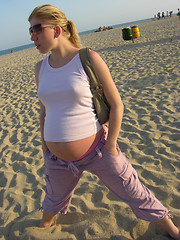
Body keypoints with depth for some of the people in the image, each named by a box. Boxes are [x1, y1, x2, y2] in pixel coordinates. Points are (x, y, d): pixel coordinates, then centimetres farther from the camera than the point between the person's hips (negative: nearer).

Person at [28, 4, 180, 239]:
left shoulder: (88, 59, -12)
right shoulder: (41, 68, 3)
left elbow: (116, 105, -9)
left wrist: (110, 145, -11)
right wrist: (44, 145, 16)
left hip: (96, 152, -4)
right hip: (57, 159, 5)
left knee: (136, 195, 12)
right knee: (54, 201, 29)